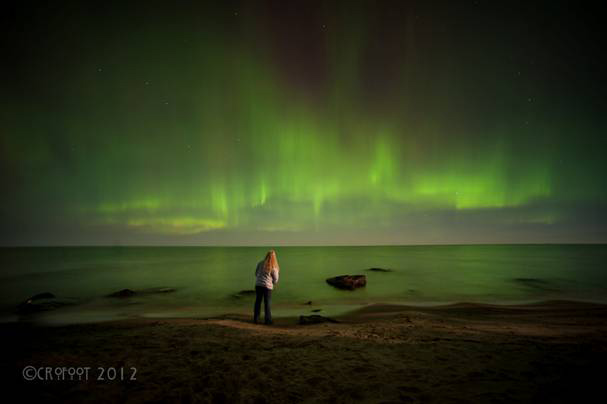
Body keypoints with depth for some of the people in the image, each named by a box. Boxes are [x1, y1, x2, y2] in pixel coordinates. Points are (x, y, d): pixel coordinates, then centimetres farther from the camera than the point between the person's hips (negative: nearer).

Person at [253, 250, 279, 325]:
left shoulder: (260, 263, -3)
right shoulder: (274, 267, -11)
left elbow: (256, 273, 8)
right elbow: (276, 279, -1)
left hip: (258, 285, 3)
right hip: (267, 286, -3)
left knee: (257, 302, 12)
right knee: (267, 303, 7)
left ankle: (255, 319, 18)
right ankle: (267, 320, 12)